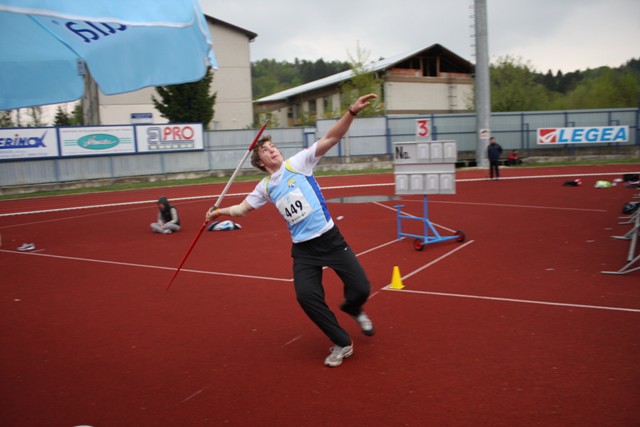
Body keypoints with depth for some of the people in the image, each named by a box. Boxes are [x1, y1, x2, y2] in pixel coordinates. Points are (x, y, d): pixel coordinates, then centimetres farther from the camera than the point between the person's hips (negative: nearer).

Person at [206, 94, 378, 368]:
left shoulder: (298, 163, -2)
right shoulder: (265, 187, 9)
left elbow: (331, 138, -12)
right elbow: (243, 208, 25)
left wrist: (352, 112, -24)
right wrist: (221, 211, 10)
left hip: (330, 238, -2)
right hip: (303, 249, 3)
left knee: (361, 288, -6)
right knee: (306, 295, -16)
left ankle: (353, 309, 33)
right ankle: (342, 344, 4)